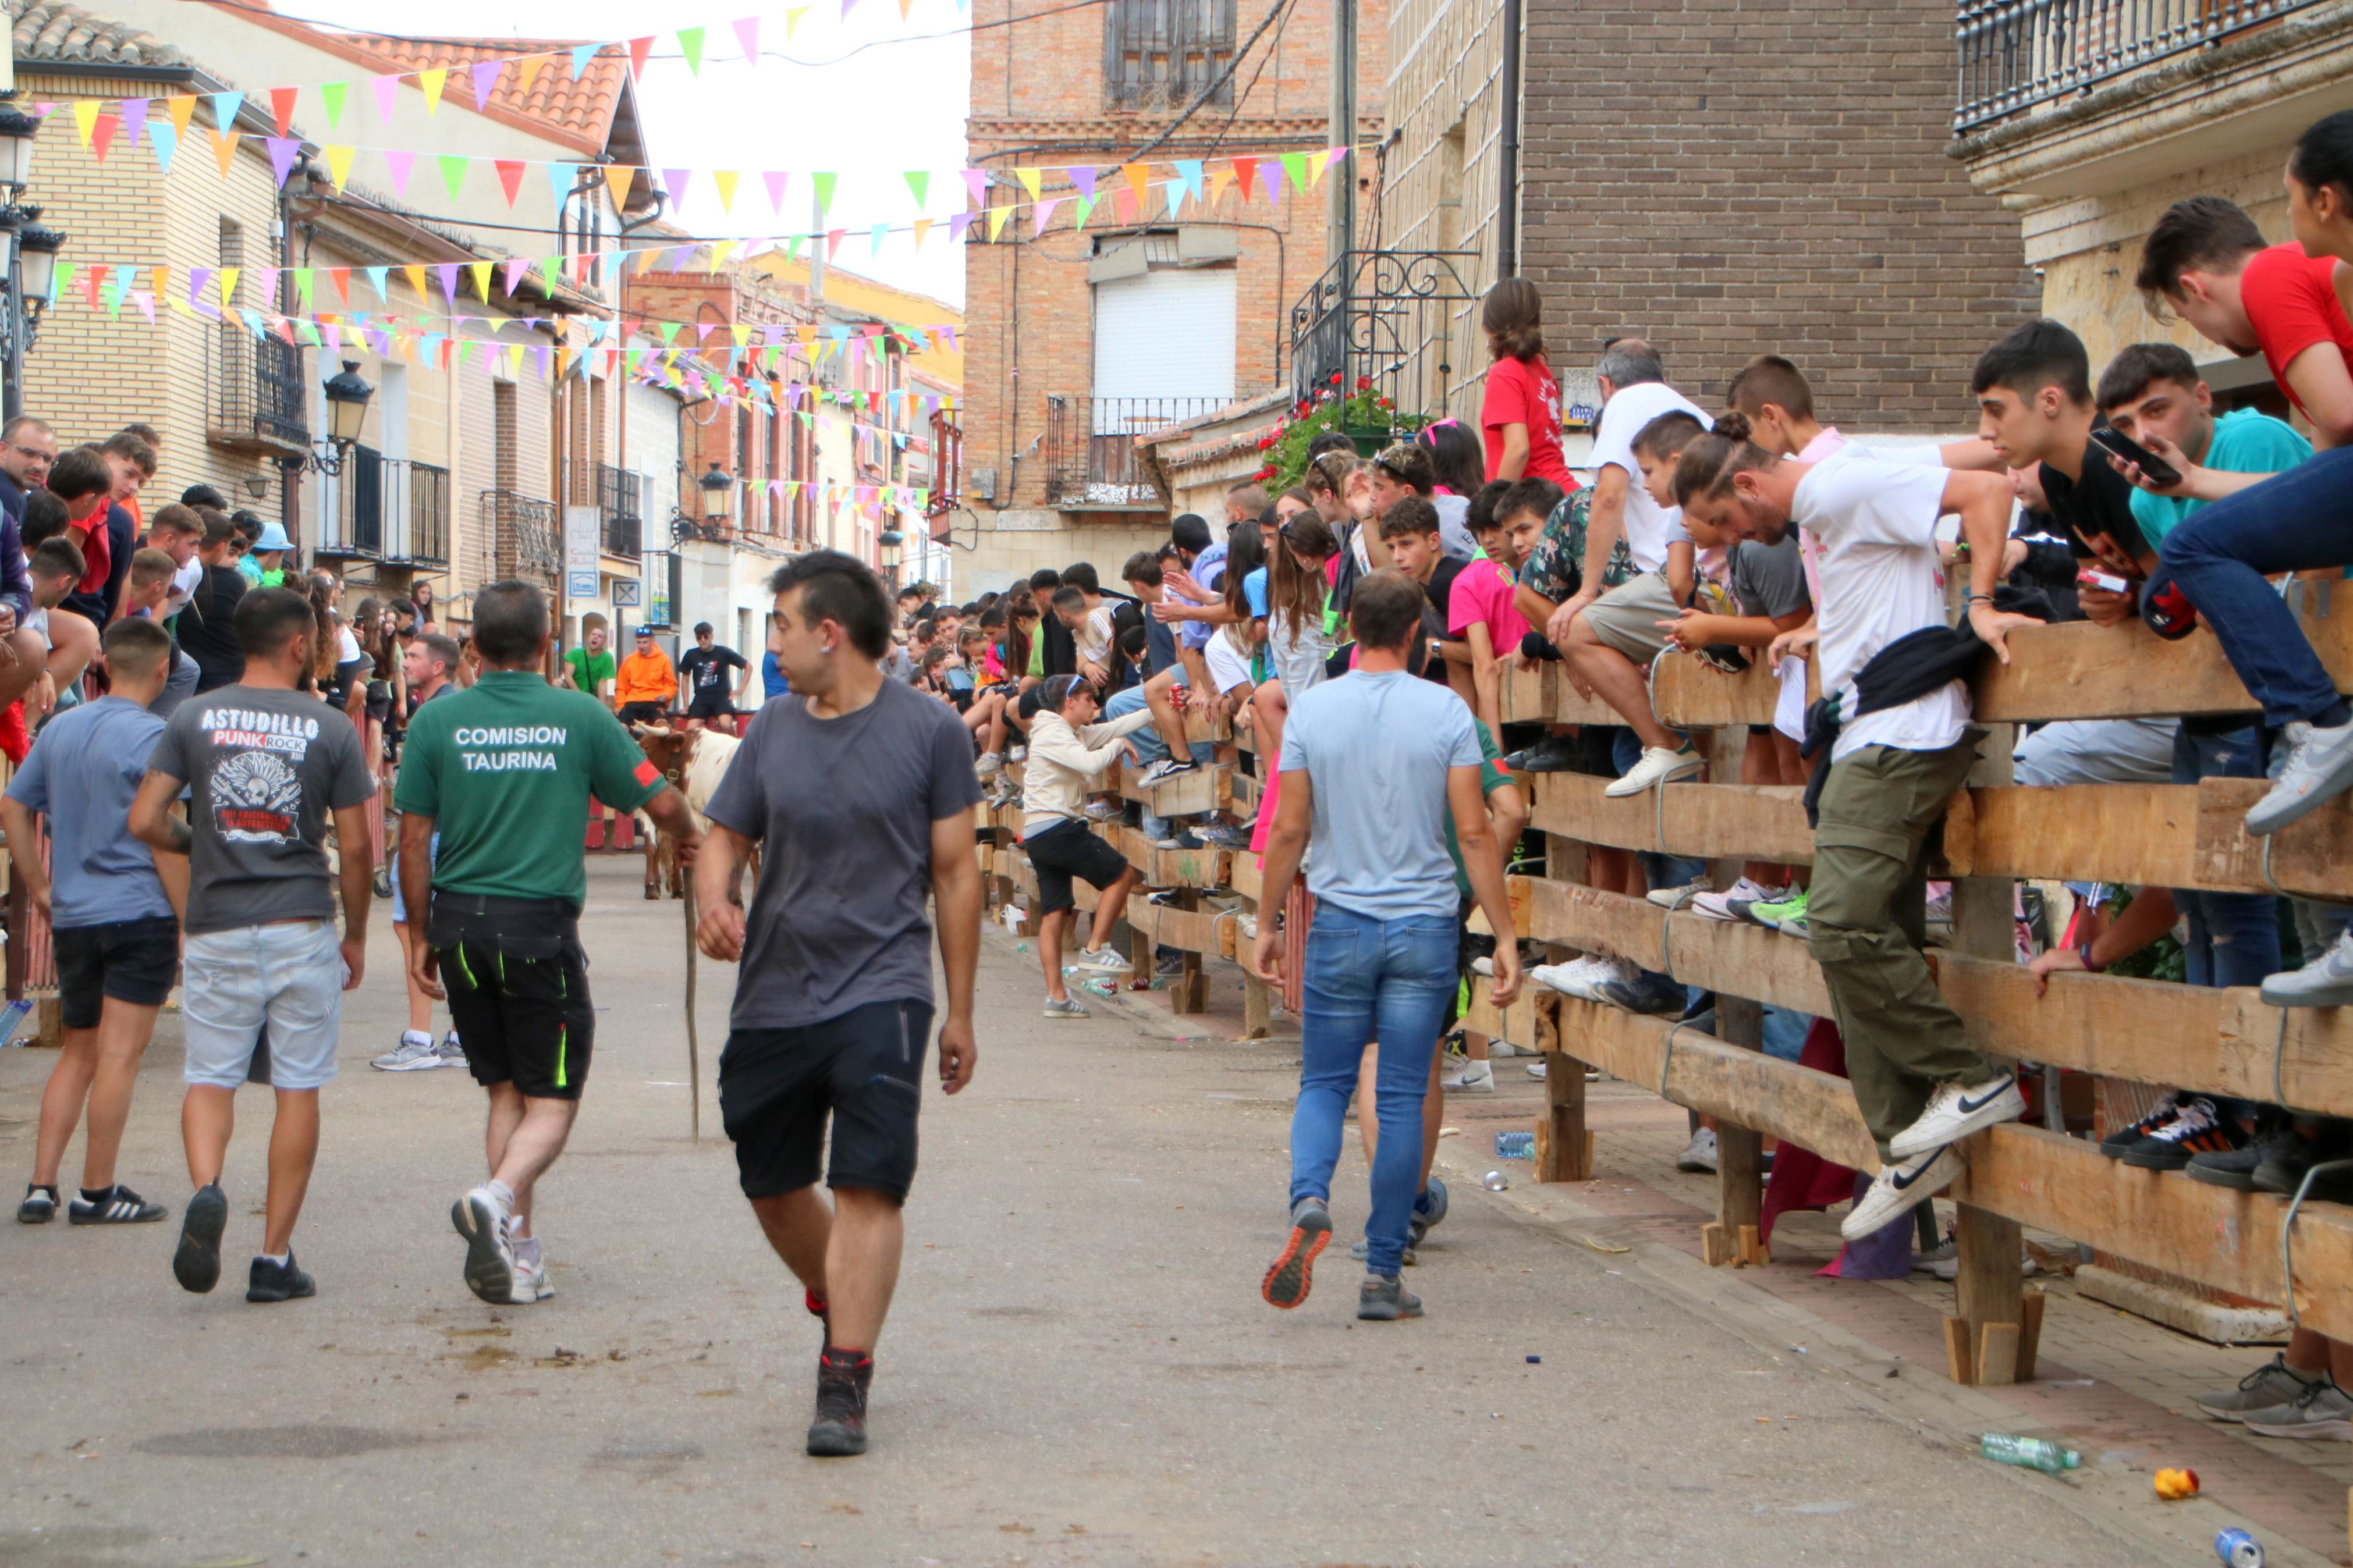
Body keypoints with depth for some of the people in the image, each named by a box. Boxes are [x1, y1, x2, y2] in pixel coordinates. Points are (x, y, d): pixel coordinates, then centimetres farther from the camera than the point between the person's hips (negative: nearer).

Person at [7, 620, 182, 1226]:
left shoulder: (59, 729, 10)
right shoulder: (151, 737, -11)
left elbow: (12, 807, 13)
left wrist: (40, 889, 17)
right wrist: (188, 918, -11)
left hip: (71, 918, 6)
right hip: (139, 914, -6)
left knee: (78, 1054, 16)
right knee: (120, 1054, -1)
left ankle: (41, 1186, 11)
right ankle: (97, 1192, 2)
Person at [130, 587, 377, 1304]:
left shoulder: (193, 718, 1)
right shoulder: (331, 728, -2)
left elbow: (145, 821, -3)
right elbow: (355, 847, 0)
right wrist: (357, 936, 12)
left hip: (218, 927, 1)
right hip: (303, 928, -1)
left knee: (210, 1078, 10)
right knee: (298, 1090, 6)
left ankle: (206, 1190, -19)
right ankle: (275, 1258, 6)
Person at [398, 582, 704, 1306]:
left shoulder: (437, 720, 0)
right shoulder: (581, 717, -3)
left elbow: (414, 840, 2)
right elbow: (661, 803, 4)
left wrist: (422, 935, 13)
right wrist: (687, 835, 27)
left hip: (460, 922, 3)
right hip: (541, 923, -3)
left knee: (505, 1090, 17)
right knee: (552, 1098, 6)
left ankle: (518, 1250, 14)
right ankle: (498, 1198, -22)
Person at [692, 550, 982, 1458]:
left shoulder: (928, 731, -2)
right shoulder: (774, 731, 10)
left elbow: (955, 874, 2)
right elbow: (725, 838, 16)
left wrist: (959, 1013, 3)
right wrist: (715, 899, -9)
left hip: (879, 991, -5)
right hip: (772, 996, 5)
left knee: (868, 1185, -13)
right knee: (771, 1186, 13)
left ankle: (844, 1383, -10)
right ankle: (839, 1305, 39)